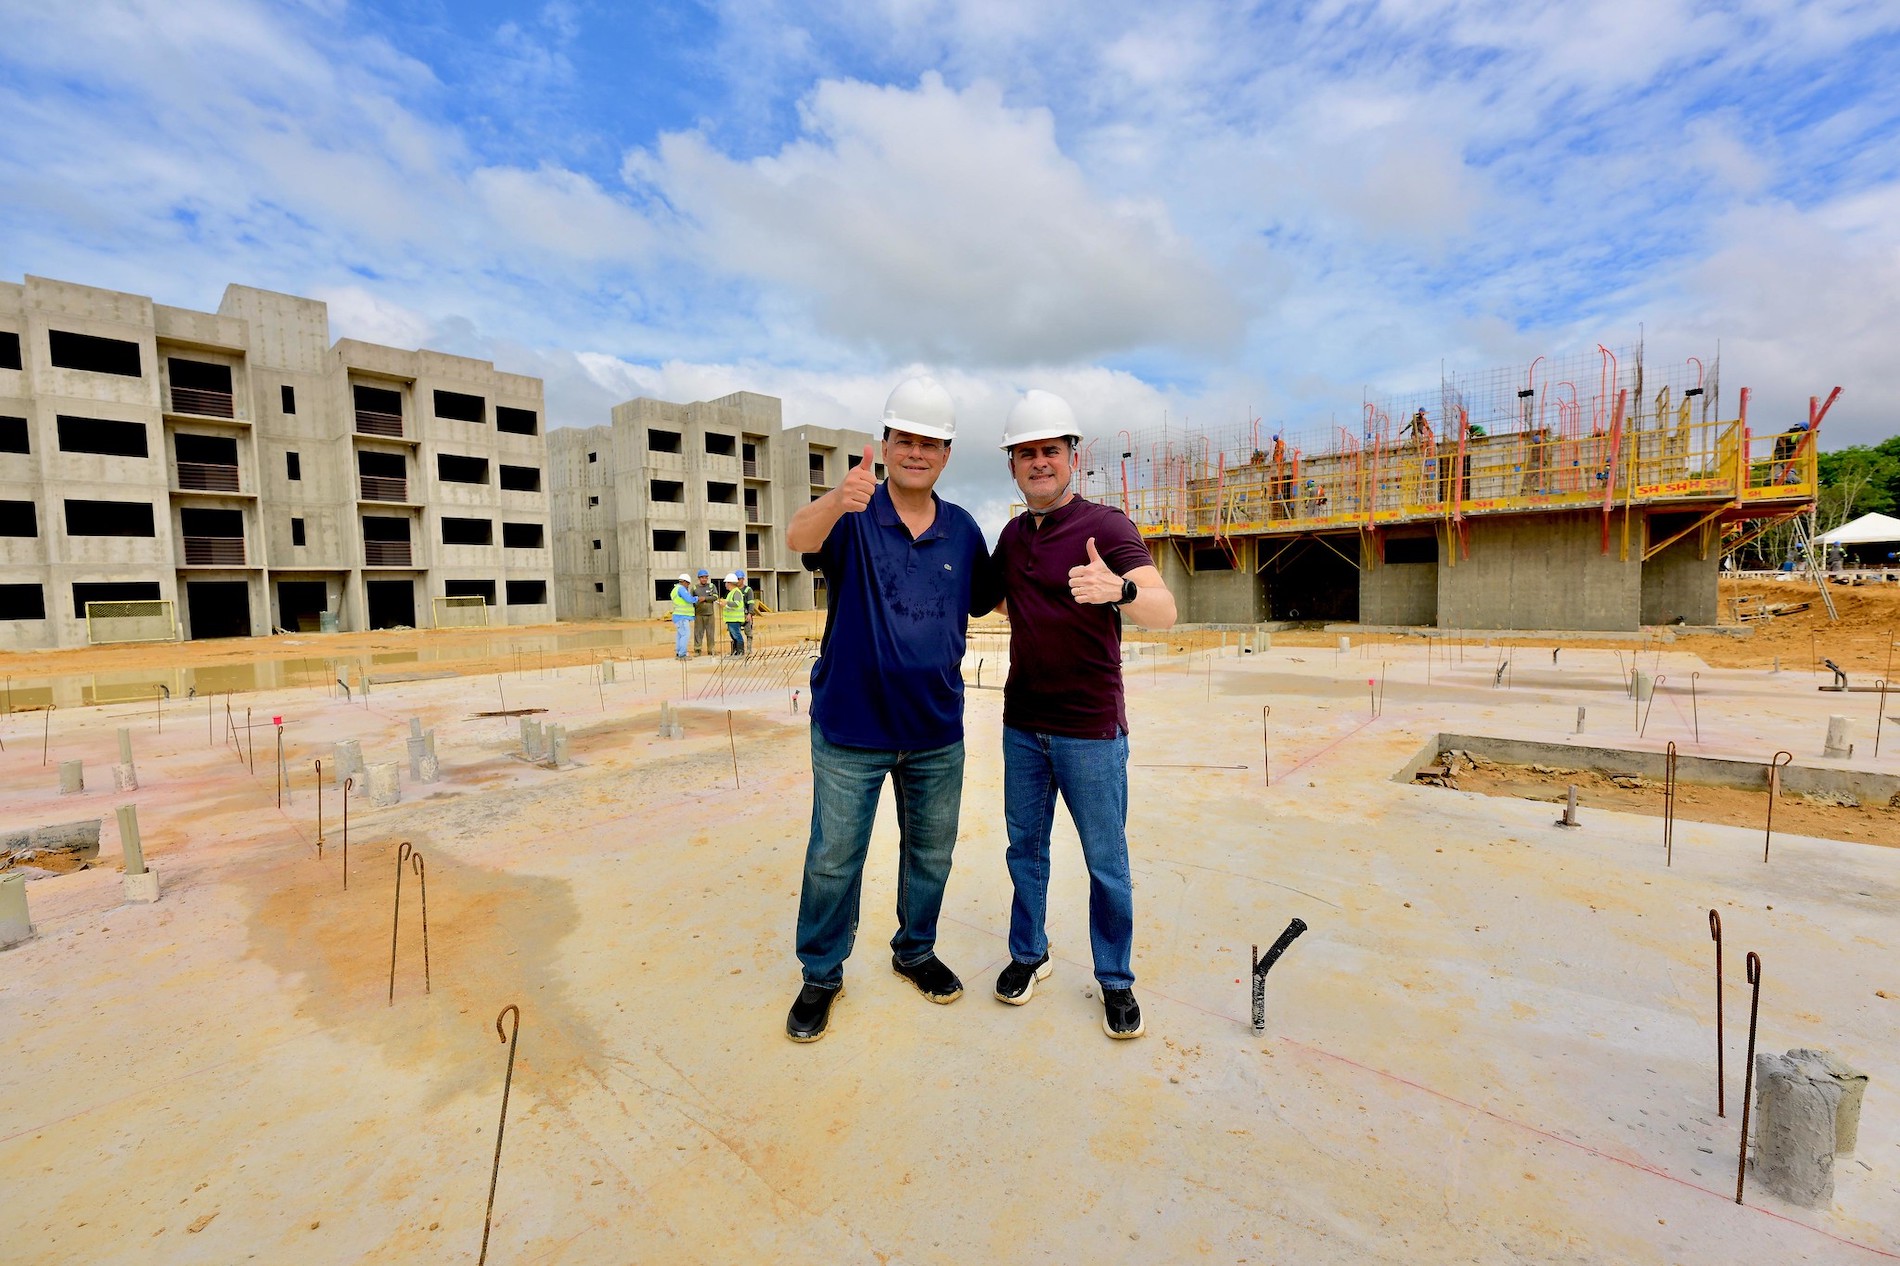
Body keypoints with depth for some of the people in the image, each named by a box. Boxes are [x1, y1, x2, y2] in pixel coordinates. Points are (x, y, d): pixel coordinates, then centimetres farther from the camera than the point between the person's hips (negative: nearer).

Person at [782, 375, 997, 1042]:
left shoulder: (962, 529, 2)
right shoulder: (854, 514, -9)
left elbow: (985, 599, 15)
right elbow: (800, 537, -32)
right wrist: (836, 500, -51)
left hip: (937, 732, 4)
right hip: (850, 729, -3)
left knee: (931, 852, 19)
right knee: (833, 859, 10)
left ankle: (916, 951, 44)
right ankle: (821, 975, 33)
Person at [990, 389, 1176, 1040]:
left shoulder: (1106, 526, -12)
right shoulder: (1012, 533, 7)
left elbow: (1165, 610, -26)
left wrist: (1118, 589, -47)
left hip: (1091, 730, -5)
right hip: (1022, 726, 5)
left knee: (1107, 863, 9)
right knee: (1025, 848, 17)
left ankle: (1115, 980, 28)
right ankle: (1028, 955, 36)